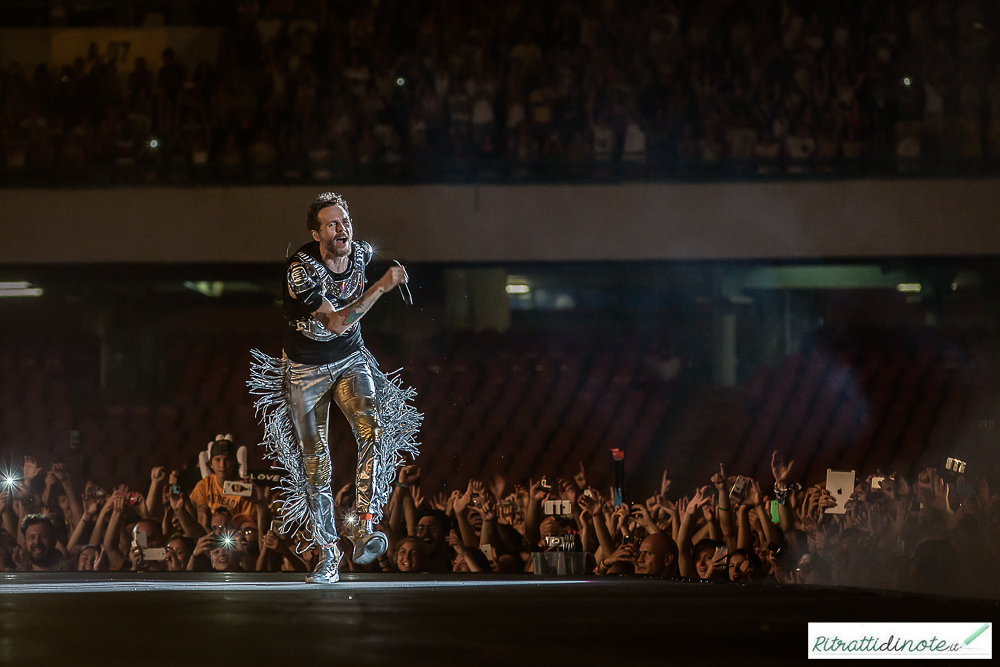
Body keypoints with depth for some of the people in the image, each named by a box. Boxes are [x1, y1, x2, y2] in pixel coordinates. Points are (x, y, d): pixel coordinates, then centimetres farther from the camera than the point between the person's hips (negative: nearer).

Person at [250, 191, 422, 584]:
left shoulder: (360, 254, -9)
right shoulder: (300, 271, -25)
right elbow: (338, 322, -34)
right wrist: (381, 287, -38)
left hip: (351, 361, 3)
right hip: (305, 371, -3)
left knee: (373, 431, -25)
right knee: (314, 463, -2)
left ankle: (365, 528, -33)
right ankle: (327, 557, 7)